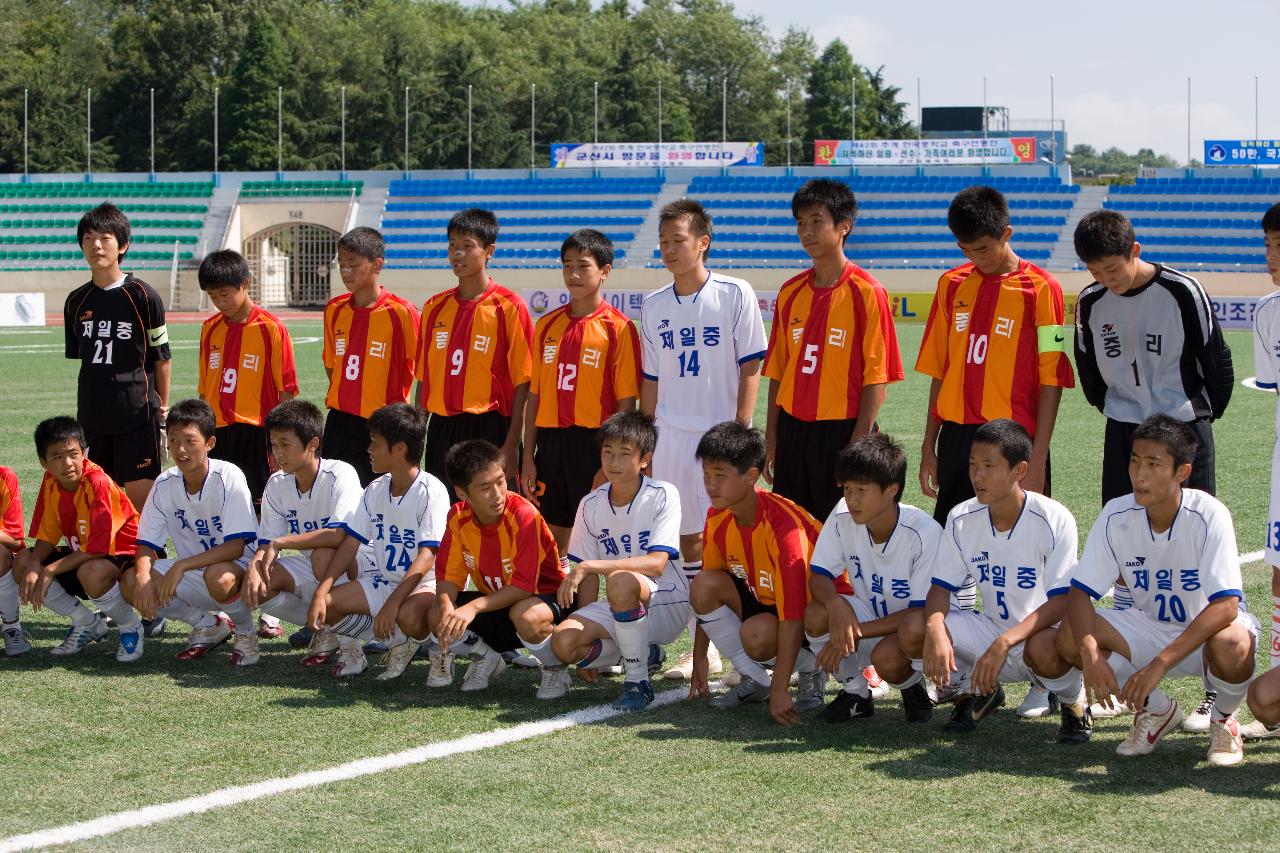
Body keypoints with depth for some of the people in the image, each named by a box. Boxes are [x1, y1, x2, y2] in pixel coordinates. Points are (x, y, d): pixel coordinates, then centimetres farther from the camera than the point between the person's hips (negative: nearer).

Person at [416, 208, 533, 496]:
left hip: (490, 429, -5)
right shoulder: (434, 308, 10)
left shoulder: (509, 307, -6)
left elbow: (522, 384, -7)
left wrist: (511, 447, -12)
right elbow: (424, 380, 15)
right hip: (441, 430, 5)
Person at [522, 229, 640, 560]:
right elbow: (534, 396, 12)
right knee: (550, 543, 10)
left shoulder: (618, 328, -5)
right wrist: (528, 457, 7)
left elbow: (626, 403, -6)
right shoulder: (546, 325, 10)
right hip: (551, 444, 5)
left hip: (594, 444, -5)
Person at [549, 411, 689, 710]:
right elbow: (588, 573, 6)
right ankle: (645, 654, 5)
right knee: (564, 642, -21)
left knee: (620, 581, -38)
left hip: (667, 606, -5)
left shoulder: (662, 495, -14)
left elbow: (657, 563, -25)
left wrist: (590, 566, -31)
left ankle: (638, 681, -20)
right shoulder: (591, 504, 1)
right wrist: (587, 626, -4)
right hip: (620, 608, 6)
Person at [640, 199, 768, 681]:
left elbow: (750, 368, -5)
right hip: (671, 437, 5)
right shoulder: (655, 307, 10)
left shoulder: (735, 294, -4)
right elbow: (651, 379, 15)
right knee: (688, 539, 7)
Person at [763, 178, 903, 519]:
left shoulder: (866, 292, -7)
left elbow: (876, 378, -9)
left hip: (842, 431, -5)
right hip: (793, 430, 5)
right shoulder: (791, 292, 10)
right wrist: (771, 440, 10)